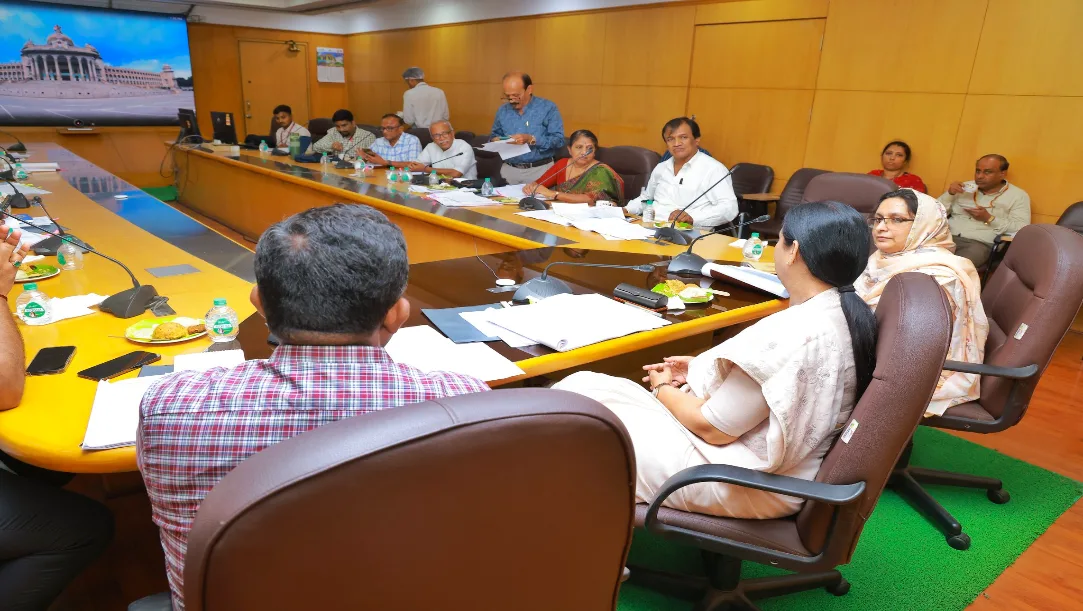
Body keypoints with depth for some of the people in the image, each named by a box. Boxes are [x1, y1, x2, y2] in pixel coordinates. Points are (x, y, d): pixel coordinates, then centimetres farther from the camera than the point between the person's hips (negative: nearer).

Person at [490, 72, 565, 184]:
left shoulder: (548, 108, -6)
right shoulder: (502, 111, 9)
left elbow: (559, 139, -13)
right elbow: (494, 135, 20)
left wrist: (531, 139, -23)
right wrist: (497, 140, -4)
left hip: (539, 170, -4)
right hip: (509, 170, 4)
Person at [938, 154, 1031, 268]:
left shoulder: (1018, 196, 7)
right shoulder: (966, 187, 19)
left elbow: (1022, 229, -5)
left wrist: (989, 219, -12)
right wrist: (949, 194, -2)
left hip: (980, 244, -4)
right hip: (948, 236, 4)